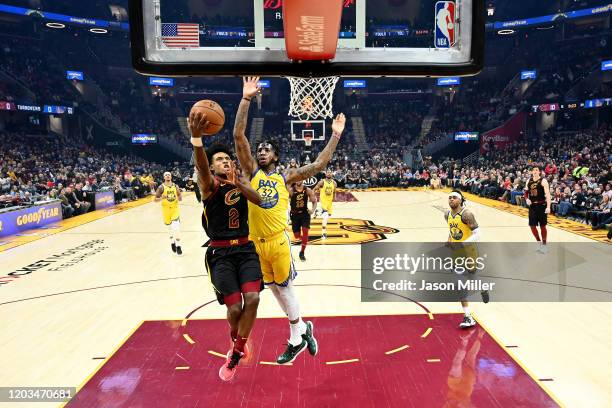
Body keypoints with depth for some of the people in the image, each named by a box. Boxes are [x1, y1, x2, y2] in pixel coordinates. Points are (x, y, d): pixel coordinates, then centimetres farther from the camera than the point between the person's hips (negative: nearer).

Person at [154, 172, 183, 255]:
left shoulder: (175, 186, 2)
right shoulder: (161, 187, -6)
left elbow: (180, 197, 11)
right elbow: (155, 199, -5)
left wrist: (180, 198, -12)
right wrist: (161, 198, -25)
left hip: (175, 208, 1)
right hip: (166, 208, 0)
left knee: (176, 226, -13)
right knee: (170, 227, 11)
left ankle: (178, 246, -7)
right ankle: (172, 243, 36)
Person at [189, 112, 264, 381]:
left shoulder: (241, 180, 9)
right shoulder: (209, 184, -6)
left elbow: (259, 200, -10)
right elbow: (200, 166, -30)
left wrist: (238, 183, -26)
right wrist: (196, 138, -50)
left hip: (245, 248, 4)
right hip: (220, 252, -3)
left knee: (252, 298, -14)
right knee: (235, 307, -9)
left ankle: (235, 355, 9)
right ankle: (237, 340, 29)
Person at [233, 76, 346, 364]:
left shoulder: (286, 177, 4)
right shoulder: (251, 171, 5)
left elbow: (319, 165, 2)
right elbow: (238, 136, -4)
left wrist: (336, 136, 0)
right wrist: (246, 99, -10)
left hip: (278, 241, -2)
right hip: (255, 241, 3)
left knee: (284, 287, 6)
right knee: (274, 287, 14)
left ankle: (297, 338, 25)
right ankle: (301, 328, 34)